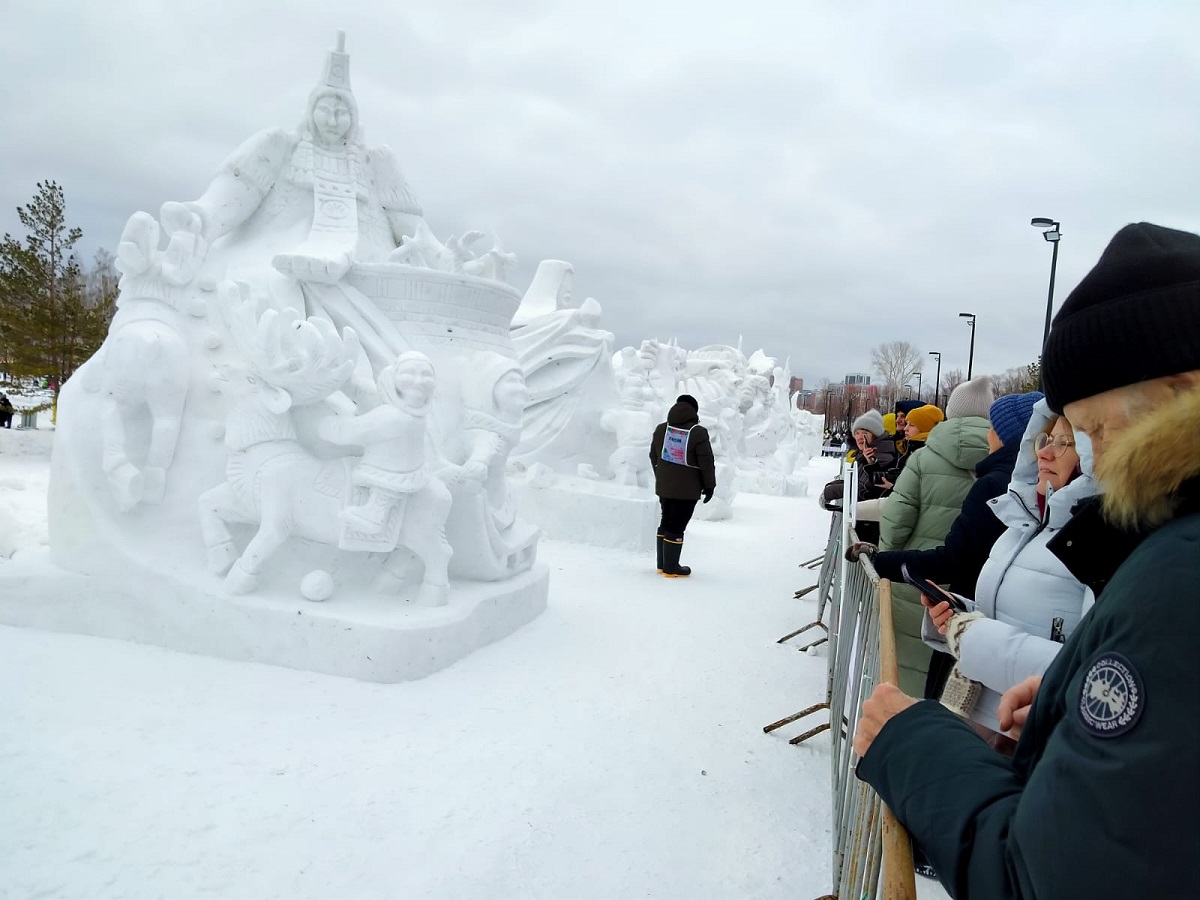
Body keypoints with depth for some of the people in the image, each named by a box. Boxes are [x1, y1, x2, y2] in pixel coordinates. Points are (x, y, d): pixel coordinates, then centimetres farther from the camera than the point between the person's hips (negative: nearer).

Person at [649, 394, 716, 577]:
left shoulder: (661, 429, 5)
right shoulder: (698, 432, -14)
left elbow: (654, 456, 14)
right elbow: (706, 462, -13)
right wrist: (709, 485, -2)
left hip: (664, 486, 6)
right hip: (687, 490, -6)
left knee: (666, 522, 17)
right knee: (676, 527, -1)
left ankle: (662, 563, 24)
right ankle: (671, 568, 5)